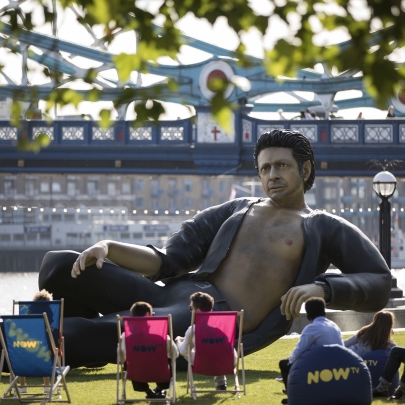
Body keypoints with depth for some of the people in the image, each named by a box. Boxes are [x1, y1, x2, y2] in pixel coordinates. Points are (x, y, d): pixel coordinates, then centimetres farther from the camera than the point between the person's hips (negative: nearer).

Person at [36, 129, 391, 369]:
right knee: (59, 266, -6)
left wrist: (322, 288, -16)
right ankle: (87, 344, 10)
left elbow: (379, 285, 4)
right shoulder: (235, 211, 28)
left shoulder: (325, 230, 14)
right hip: (176, 294, 7)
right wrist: (109, 249, 2)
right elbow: (168, 260, 21)